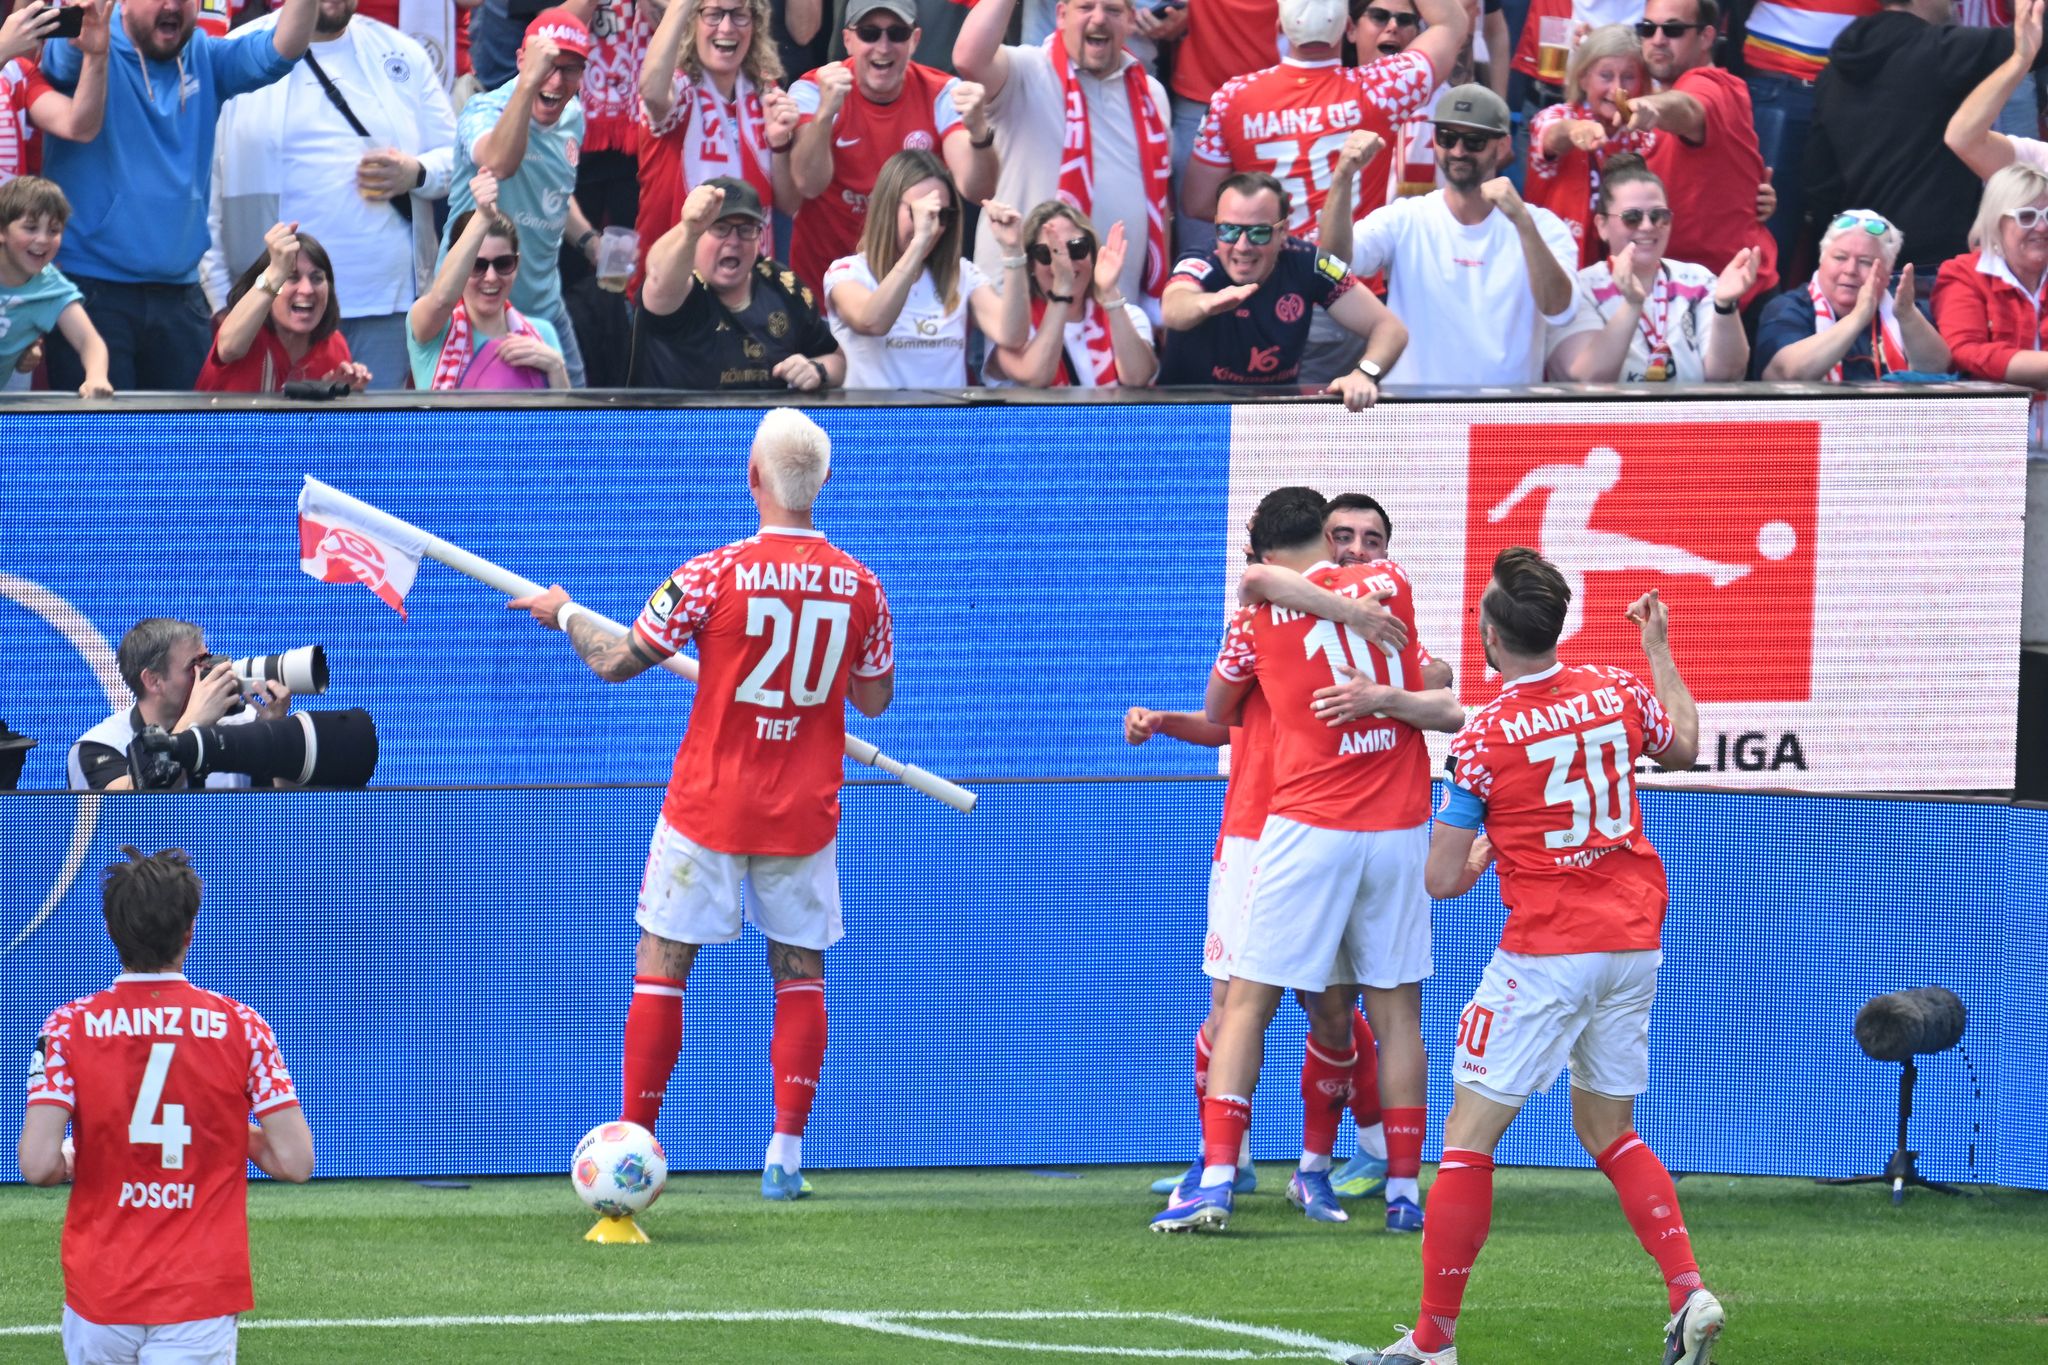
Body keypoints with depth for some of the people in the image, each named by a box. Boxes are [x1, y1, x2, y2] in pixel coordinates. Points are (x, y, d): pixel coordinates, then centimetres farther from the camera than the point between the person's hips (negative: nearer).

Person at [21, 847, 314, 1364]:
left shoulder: (69, 1027, -4)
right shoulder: (241, 1028, -4)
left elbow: (38, 1165, -13)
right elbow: (295, 1161, -5)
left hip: (98, 1299, 1)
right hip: (201, 1299, -1)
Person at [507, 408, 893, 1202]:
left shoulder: (713, 575, -14)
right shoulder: (858, 585, -5)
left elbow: (617, 662, -5)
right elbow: (875, 698, 8)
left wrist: (564, 614, 14)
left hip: (710, 807, -2)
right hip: (804, 811, 2)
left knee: (661, 963, 7)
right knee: (800, 971, 11)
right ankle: (786, 1156, 3)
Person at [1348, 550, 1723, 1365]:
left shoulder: (1483, 739, -13)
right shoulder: (1617, 692, 1)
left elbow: (1443, 879, -8)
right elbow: (1684, 747, 25)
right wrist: (1659, 650, 37)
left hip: (1547, 953, -6)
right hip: (1636, 943, 6)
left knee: (1469, 1138, 1)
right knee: (1608, 1130, 21)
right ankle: (1690, 1295, 6)